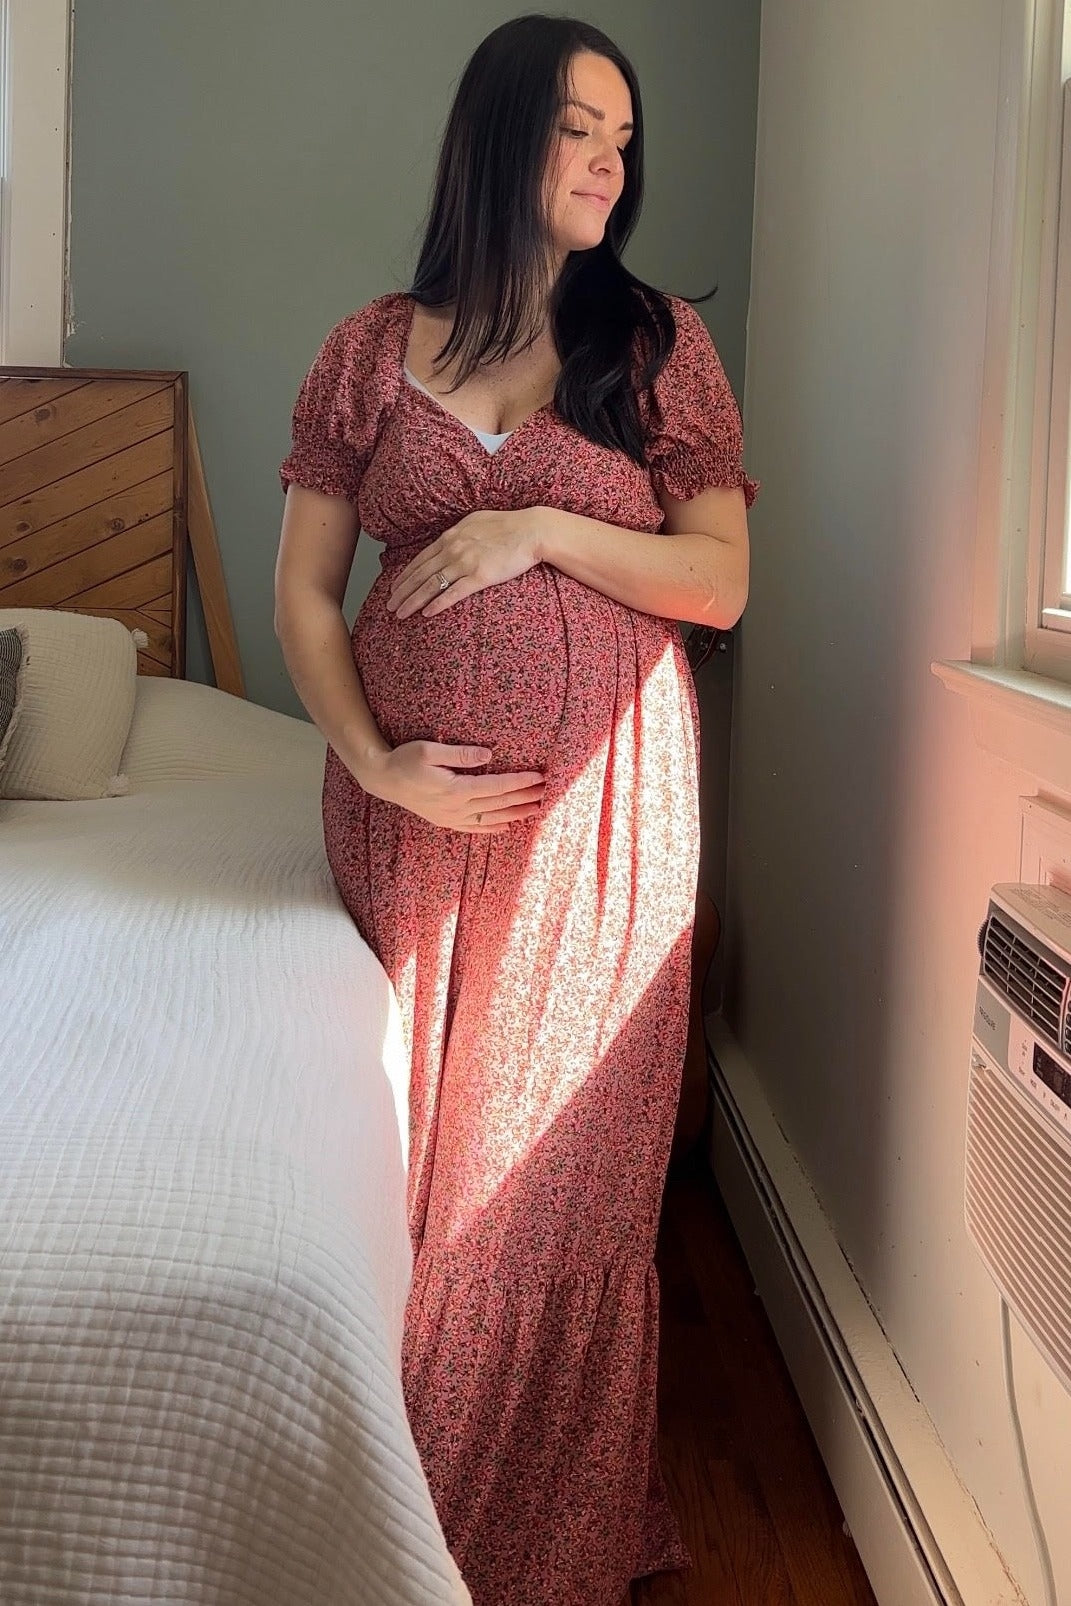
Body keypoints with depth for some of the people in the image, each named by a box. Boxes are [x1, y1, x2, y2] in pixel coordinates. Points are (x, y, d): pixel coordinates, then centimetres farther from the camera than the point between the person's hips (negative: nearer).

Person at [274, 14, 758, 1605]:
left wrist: (538, 528, -14)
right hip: (414, 791, 1)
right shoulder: (373, 349, 4)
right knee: (409, 1136, 8)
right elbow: (302, 589, 4)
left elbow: (722, 584, -2)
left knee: (567, 1149, 5)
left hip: (603, 791, -1)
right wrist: (374, 760, -10)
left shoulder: (659, 342, 3)